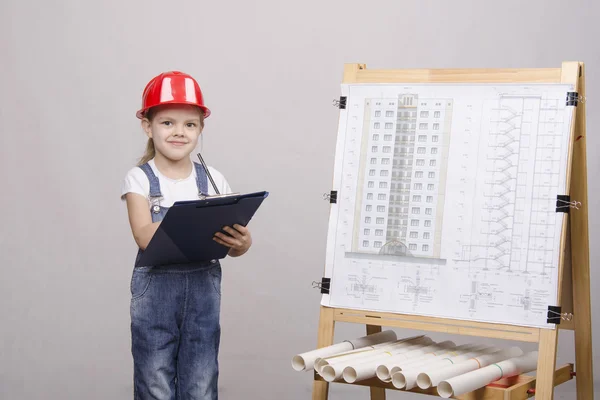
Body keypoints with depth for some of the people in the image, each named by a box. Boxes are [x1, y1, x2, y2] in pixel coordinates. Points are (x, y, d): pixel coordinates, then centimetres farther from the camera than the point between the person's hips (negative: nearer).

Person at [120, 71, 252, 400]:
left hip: (203, 289, 2)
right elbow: (145, 237, -17)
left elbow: (233, 248, 4)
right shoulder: (139, 179, -3)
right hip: (155, 290, -2)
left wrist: (242, 242, -21)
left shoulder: (213, 180, 4)